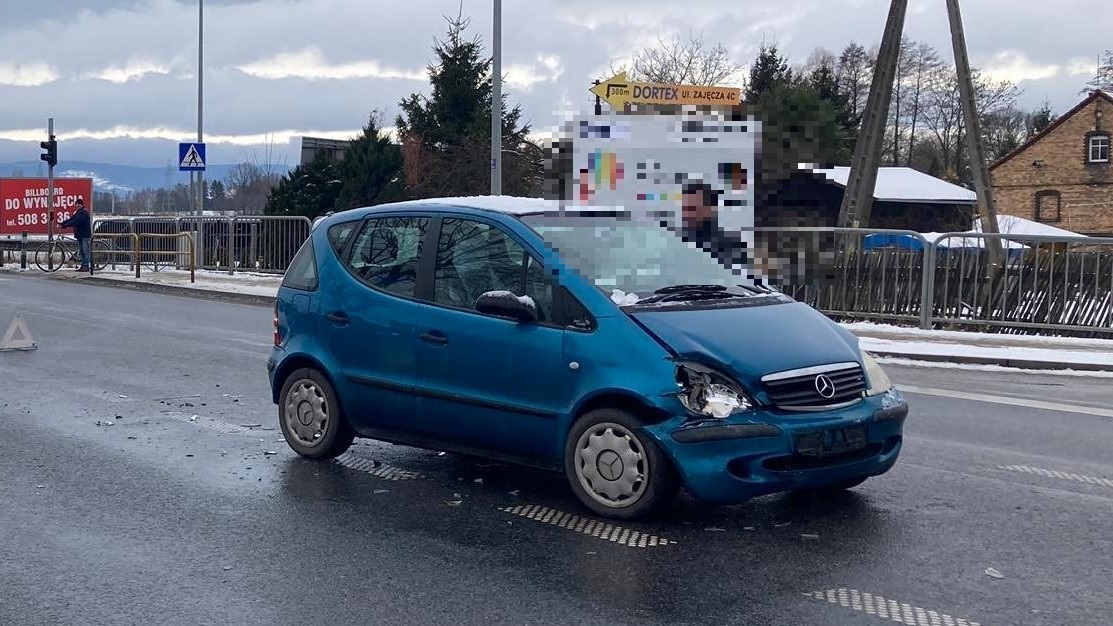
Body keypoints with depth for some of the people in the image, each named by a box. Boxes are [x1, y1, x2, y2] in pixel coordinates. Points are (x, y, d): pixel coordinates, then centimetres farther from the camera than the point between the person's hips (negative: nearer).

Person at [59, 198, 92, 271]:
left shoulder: (84, 213, -14)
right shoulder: (77, 212, 16)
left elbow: (76, 222, -23)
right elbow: (70, 219, 10)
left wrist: (65, 225, -25)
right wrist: (61, 224, -2)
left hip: (85, 235, -10)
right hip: (79, 235, 10)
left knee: (86, 251, -7)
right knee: (81, 251, 11)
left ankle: (86, 266, -7)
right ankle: (83, 266, 14)